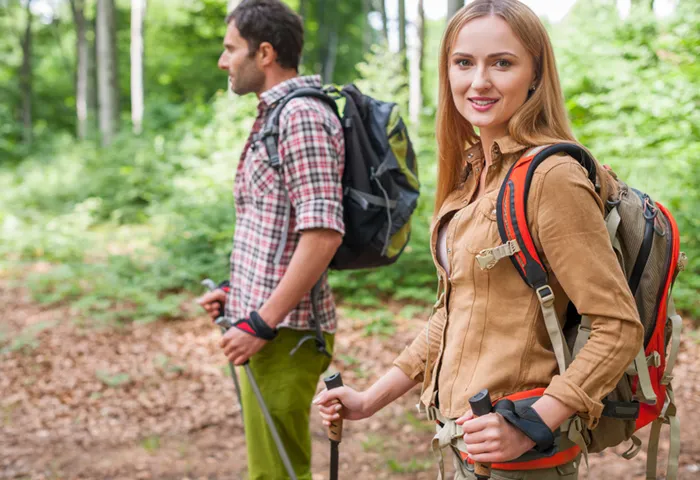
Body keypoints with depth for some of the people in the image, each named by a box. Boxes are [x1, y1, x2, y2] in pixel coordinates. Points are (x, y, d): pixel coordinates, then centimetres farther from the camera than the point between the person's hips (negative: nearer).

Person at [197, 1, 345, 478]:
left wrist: (262, 322, -21)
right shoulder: (273, 115, 16)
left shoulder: (302, 115, -15)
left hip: (285, 331, -10)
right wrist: (238, 291, 15)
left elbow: (323, 233, -24)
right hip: (268, 322, 10)